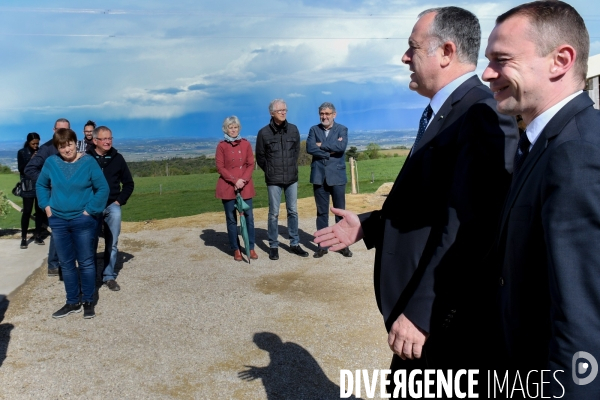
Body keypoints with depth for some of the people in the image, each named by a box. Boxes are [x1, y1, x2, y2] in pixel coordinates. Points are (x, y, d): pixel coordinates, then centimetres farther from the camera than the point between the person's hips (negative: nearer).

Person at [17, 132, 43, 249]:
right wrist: (31, 160, -14)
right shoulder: (21, 153, 3)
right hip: (28, 187, -2)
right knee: (27, 211, -3)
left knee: (40, 211, 4)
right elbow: (21, 169, -5)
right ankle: (23, 238, 3)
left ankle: (37, 235, 14)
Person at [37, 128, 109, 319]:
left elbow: (103, 188, -8)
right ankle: (72, 302, 23)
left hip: (83, 220, -3)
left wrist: (89, 210, -11)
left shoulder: (88, 162, -9)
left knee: (86, 262, 4)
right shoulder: (51, 162, 0)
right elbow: (41, 185, 15)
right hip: (58, 221, 4)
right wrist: (46, 206, 4)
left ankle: (88, 301, 17)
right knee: (66, 263, 11)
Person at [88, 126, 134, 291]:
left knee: (112, 244, 3)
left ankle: (109, 276, 13)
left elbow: (128, 183, 11)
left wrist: (120, 201, 1)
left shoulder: (117, 158, 3)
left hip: (112, 206, 2)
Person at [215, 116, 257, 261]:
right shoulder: (221, 145, 0)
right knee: (231, 219, 3)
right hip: (228, 187, -2)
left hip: (245, 186, 2)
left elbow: (251, 164, 4)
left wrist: (243, 180, -11)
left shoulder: (246, 144, 7)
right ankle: (236, 249, 12)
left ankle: (251, 248, 9)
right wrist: (235, 180, -14)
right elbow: (220, 167, -4)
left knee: (248, 217, 1)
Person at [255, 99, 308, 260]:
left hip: (292, 178, 3)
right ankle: (273, 246, 12)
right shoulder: (264, 133, -6)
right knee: (274, 213, 2)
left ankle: (294, 244, 18)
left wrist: (291, 168, 12)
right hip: (274, 180, -3)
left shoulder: (293, 129, 2)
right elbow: (260, 157, 4)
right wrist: (271, 171, 8)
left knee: (293, 211, 8)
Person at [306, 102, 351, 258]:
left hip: (337, 176, -1)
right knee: (321, 212, 6)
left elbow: (341, 146, -15)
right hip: (319, 177, 1)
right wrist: (331, 150, -13)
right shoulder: (314, 129, 8)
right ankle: (322, 245, 13)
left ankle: (344, 245, 15)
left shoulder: (342, 129, 4)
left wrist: (321, 145, -9)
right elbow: (309, 148, -9)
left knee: (340, 212, 5)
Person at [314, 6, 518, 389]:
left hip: (445, 317, -9)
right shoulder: (443, 113, 13)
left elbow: (466, 227, -26)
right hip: (422, 307, 9)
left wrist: (419, 311, -25)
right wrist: (365, 226, 10)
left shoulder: (481, 114, -19)